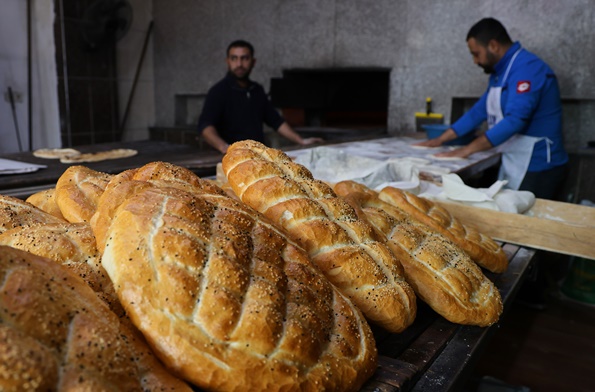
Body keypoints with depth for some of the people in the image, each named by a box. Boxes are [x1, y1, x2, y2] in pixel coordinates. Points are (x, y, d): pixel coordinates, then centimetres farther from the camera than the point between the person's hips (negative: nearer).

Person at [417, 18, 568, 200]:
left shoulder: (527, 68, -18)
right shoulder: (501, 72, 13)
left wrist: (467, 149, -25)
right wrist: (440, 140, 12)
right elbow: (480, 111, 16)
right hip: (515, 165, 9)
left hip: (538, 167, -9)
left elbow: (514, 120, -27)